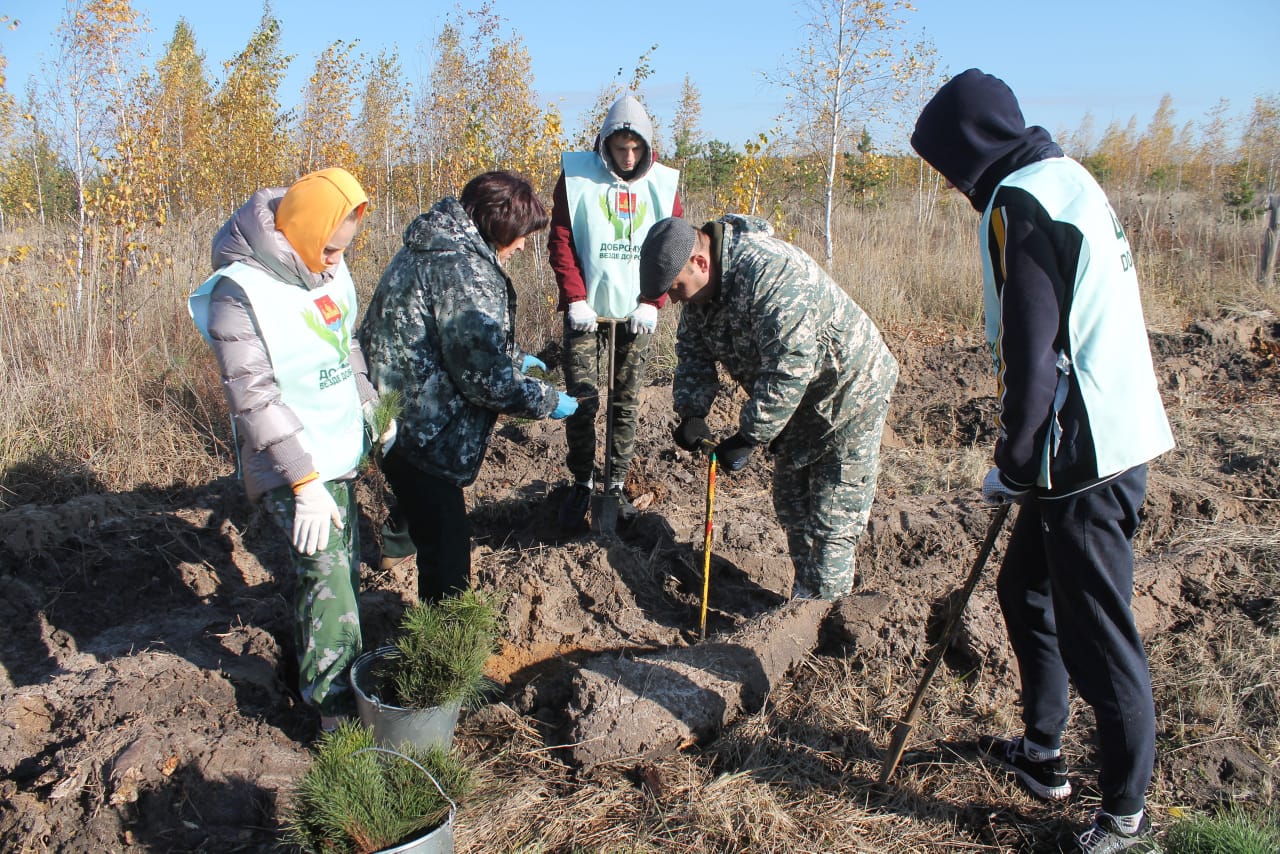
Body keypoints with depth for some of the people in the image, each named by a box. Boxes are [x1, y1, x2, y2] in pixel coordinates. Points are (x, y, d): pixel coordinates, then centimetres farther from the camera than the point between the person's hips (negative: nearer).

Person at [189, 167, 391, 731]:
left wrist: (373, 408, 14)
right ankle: (335, 705, -1)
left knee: (344, 560, 14)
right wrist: (306, 482, -25)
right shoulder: (239, 292, -21)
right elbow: (254, 398, -23)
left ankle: (313, 665, 34)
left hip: (338, 452, 8)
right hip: (288, 466, -8)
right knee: (326, 569, -13)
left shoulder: (329, 270, 2)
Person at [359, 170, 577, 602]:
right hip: (418, 430, -10)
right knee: (447, 547, 0)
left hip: (396, 415, 11)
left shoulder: (434, 246, 11)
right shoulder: (465, 269, -22)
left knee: (433, 530, 26)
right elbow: (483, 377, -22)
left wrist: (514, 357, 29)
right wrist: (548, 402, -8)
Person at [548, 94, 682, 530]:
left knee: (627, 404, 7)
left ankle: (615, 486, 19)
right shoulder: (577, 176, -1)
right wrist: (575, 299, -10)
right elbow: (560, 241, -2)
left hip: (636, 314, 2)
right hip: (587, 311, -2)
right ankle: (581, 485, 12)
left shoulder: (662, 183, 4)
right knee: (581, 401, -4)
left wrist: (652, 303, -6)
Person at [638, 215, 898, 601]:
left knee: (832, 524, -4)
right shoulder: (702, 285, -5)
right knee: (791, 506, 16)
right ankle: (803, 599, 31)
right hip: (797, 404, 9)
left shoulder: (770, 274, -34)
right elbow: (693, 353, 3)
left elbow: (788, 371, -36)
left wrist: (749, 438, -30)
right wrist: (692, 413, -12)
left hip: (848, 395, -9)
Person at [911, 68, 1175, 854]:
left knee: (1098, 636, 1)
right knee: (1027, 588, 21)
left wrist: (1014, 461, -9)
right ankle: (1042, 751, 36)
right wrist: (1026, 457, 18)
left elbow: (1031, 352, -20)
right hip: (1115, 431, 10)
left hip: (1088, 451, -10)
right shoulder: (1068, 178, 15)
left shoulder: (1021, 201, -15)